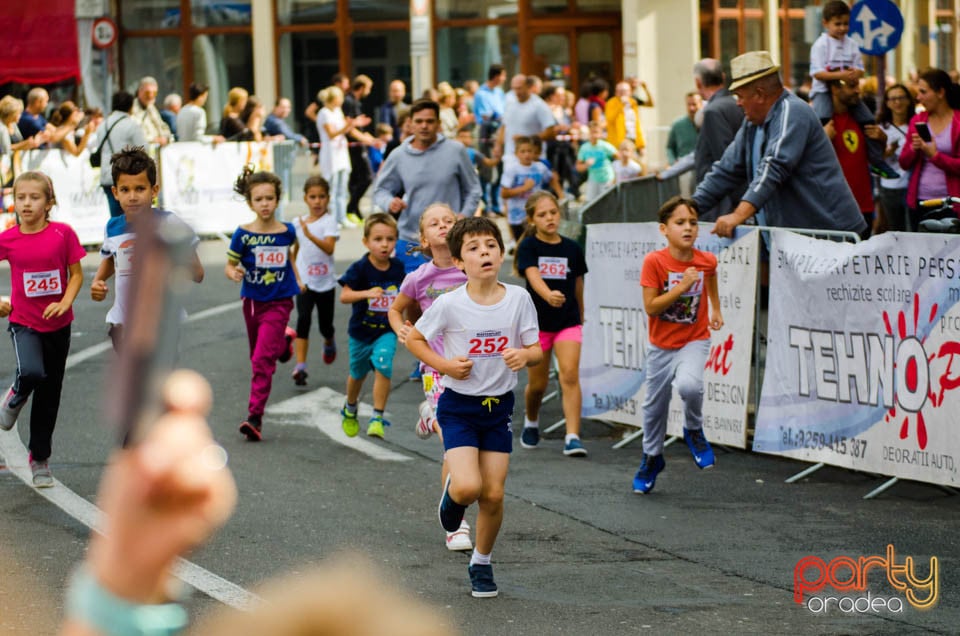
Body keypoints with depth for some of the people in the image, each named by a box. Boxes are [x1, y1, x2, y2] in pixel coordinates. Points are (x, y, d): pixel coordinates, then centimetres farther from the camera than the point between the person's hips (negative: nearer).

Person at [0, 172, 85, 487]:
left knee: (50, 395, 10)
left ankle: (40, 459, 26)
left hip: (57, 324, 1)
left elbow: (76, 274, -2)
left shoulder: (63, 234, -10)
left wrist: (65, 303, -17)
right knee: (32, 373, -29)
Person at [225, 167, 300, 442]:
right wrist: (234, 273, -24)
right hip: (252, 302, 2)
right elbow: (229, 265, -3)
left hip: (278, 303, -2)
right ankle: (283, 341, 49)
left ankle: (255, 417, -13)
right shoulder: (243, 234, -8)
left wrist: (297, 279, 15)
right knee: (257, 359, 17)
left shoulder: (287, 231, -3)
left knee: (263, 360, -12)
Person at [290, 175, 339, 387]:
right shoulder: (298, 223, 5)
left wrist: (310, 235, -38)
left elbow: (329, 248, -23)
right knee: (303, 319, -17)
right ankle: (300, 366, -20)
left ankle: (329, 344, 46)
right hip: (305, 282, 2)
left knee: (325, 325, 9)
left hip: (325, 282, -1)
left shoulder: (329, 221, -7)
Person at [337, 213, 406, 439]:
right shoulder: (359, 269, -16)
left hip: (387, 331, 1)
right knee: (357, 373, 18)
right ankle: (350, 410, 47)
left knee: (383, 366, -22)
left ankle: (378, 418, -14)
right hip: (361, 330, -1)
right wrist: (367, 293, -40)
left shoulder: (398, 268, -4)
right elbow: (344, 295, -25)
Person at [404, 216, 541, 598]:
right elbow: (414, 339, 1)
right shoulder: (449, 304, -14)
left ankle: (482, 563, 26)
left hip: (499, 407, 3)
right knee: (468, 487, -19)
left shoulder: (518, 298, -7)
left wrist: (525, 355, -23)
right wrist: (445, 365, -14)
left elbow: (537, 351, 0)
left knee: (493, 494, 3)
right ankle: (452, 492, 19)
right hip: (459, 406, -3)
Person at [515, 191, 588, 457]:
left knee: (570, 375, -15)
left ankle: (572, 437, -17)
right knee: (538, 384, 9)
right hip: (537, 321, -1)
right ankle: (531, 422, 40)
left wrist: (580, 319, 18)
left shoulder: (572, 248, 1)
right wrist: (548, 295, -45)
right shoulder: (529, 246, -8)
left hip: (568, 321, 1)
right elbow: (533, 276, -26)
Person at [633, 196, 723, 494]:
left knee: (689, 385, -30)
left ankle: (694, 431, 1)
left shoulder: (706, 261, -9)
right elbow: (650, 307, -20)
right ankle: (652, 457, 39)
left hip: (694, 341, 0)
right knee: (655, 405, 13)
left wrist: (716, 308, 19)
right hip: (661, 345, 0)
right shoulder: (654, 261, -17)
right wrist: (682, 286, -26)